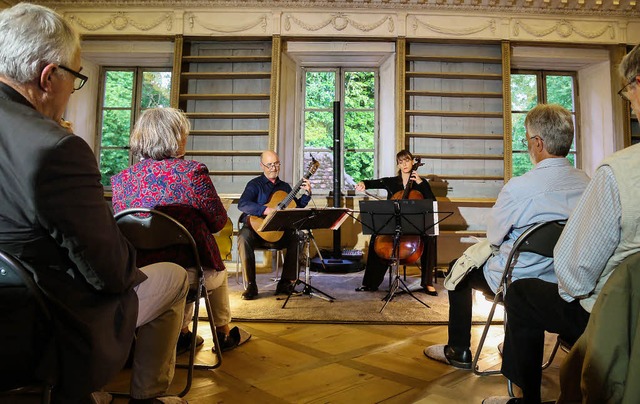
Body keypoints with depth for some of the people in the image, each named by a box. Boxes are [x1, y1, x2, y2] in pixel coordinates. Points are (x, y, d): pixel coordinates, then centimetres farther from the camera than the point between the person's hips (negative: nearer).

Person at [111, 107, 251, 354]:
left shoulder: (122, 178, -1)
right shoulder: (193, 171, -14)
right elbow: (218, 221, -8)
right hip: (190, 274, -4)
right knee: (219, 273, 30)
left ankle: (181, 333, 37)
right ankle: (223, 333, 43)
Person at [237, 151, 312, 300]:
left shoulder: (285, 187, 17)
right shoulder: (254, 184, 1)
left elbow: (297, 207, 14)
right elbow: (242, 204, -17)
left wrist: (306, 194, -1)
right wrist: (267, 210, -28)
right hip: (255, 227, -4)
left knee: (296, 236, -23)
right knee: (243, 238, -35)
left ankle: (285, 283, -14)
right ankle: (251, 285, -25)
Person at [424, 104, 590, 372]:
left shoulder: (519, 188, -28)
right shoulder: (586, 183, -8)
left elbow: (493, 236, -14)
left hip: (518, 283, -6)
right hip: (563, 277, 7)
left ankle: (458, 352, 26)